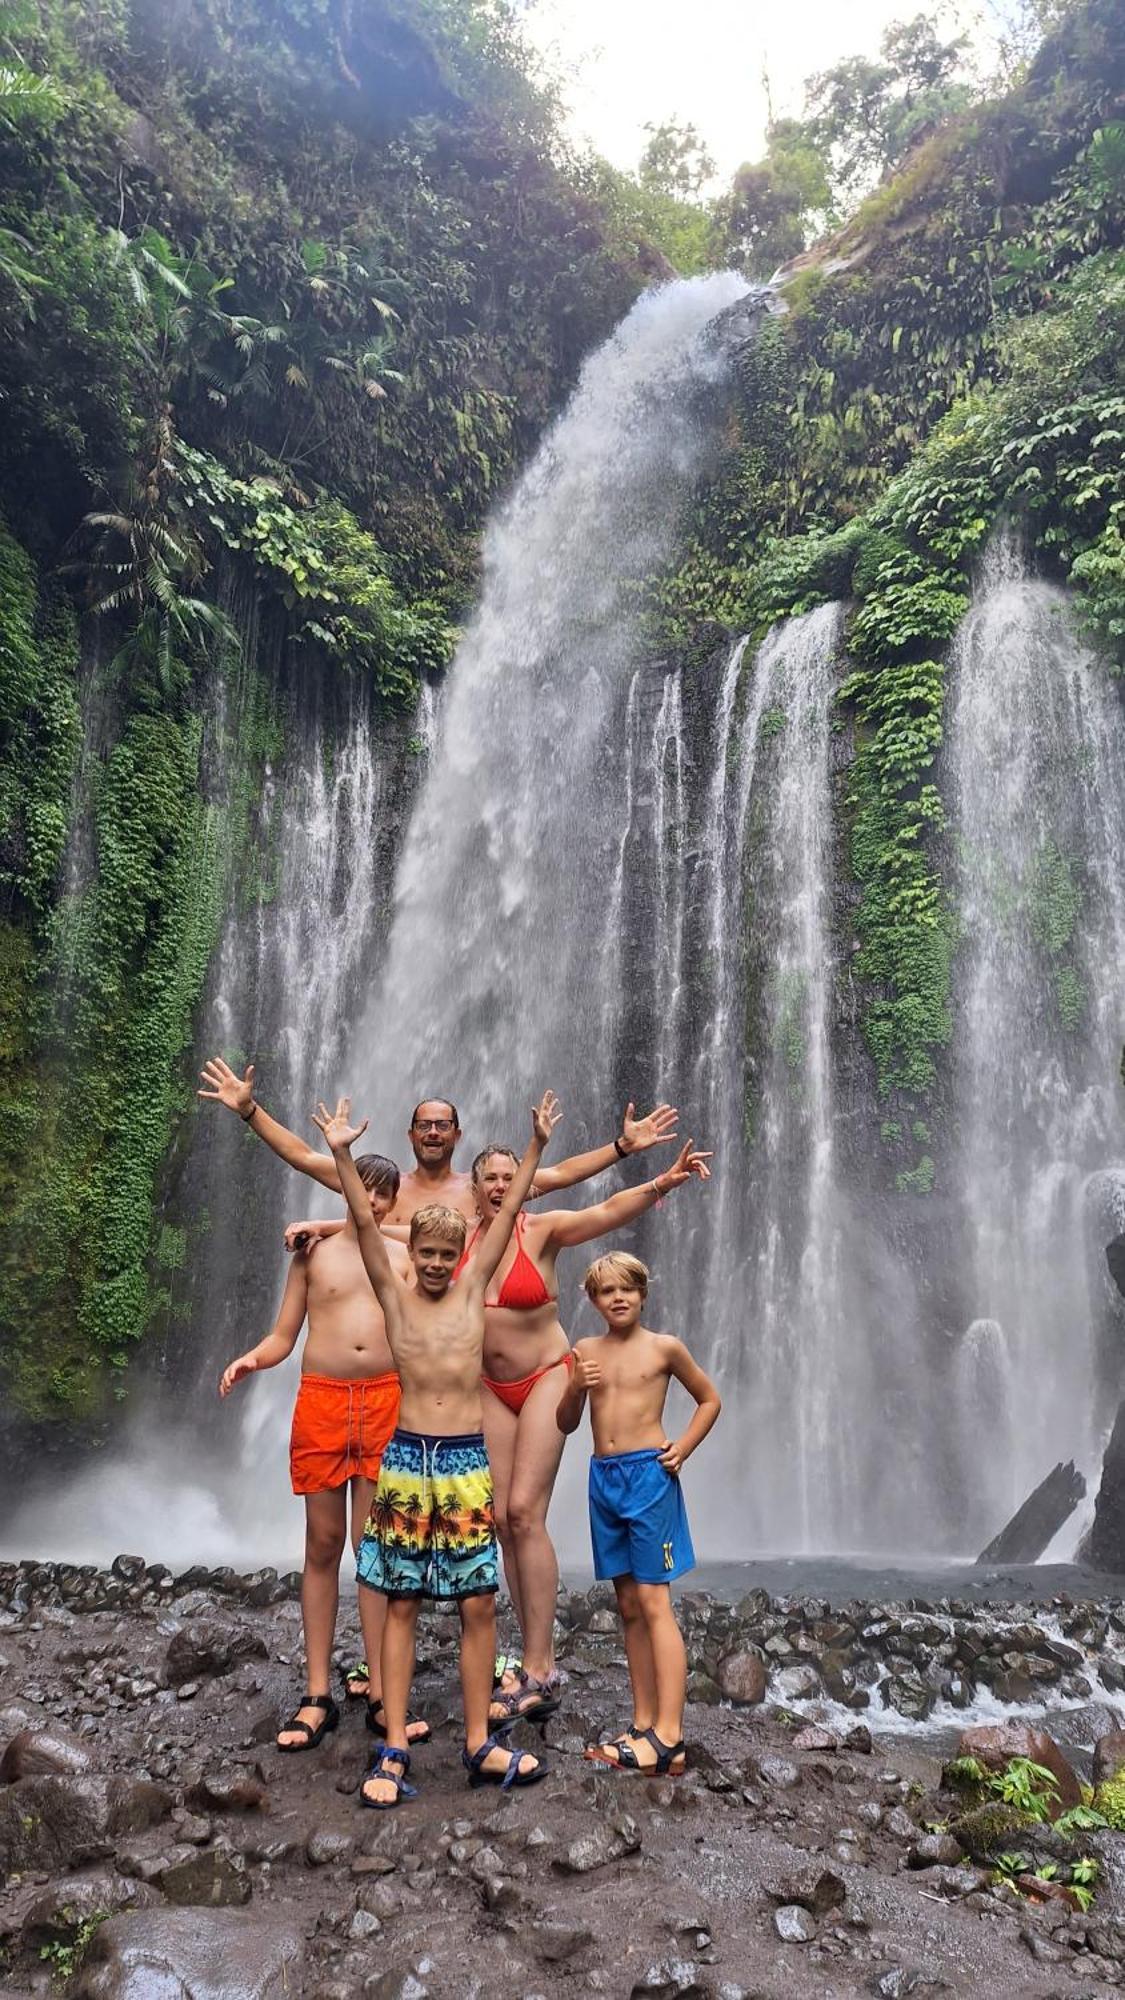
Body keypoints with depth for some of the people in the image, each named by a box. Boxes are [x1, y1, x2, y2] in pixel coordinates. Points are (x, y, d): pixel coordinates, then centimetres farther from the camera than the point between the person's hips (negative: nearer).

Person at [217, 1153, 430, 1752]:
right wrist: (251, 1359, -12)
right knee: (323, 1545, 6)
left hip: (385, 1401, 0)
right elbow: (282, 1337, 7)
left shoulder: (402, 1256, 11)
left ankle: (380, 1695, 10)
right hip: (321, 1400, 0)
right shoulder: (314, 1251, 9)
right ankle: (319, 1696, 13)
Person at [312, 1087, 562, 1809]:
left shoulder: (473, 1289, 6)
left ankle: (480, 1744, 17)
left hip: (467, 1459, 1)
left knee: (479, 1605, 4)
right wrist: (342, 1154, -17)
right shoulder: (395, 1296, 4)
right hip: (407, 1457, -1)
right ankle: (394, 1752, 14)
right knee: (401, 1606, 6)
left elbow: (509, 1212, 1)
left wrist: (537, 1145, -3)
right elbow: (366, 1222, -7)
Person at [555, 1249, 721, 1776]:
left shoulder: (663, 1348, -2)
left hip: (648, 1475, -5)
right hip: (602, 1477, 5)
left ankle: (669, 1739, -8)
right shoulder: (587, 1351, 8)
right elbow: (566, 1424, 10)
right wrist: (576, 1387, -10)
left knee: (653, 1601, -9)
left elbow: (709, 1399, 8)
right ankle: (643, 1725, 18)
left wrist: (682, 1449, -4)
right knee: (628, 1605, 10)